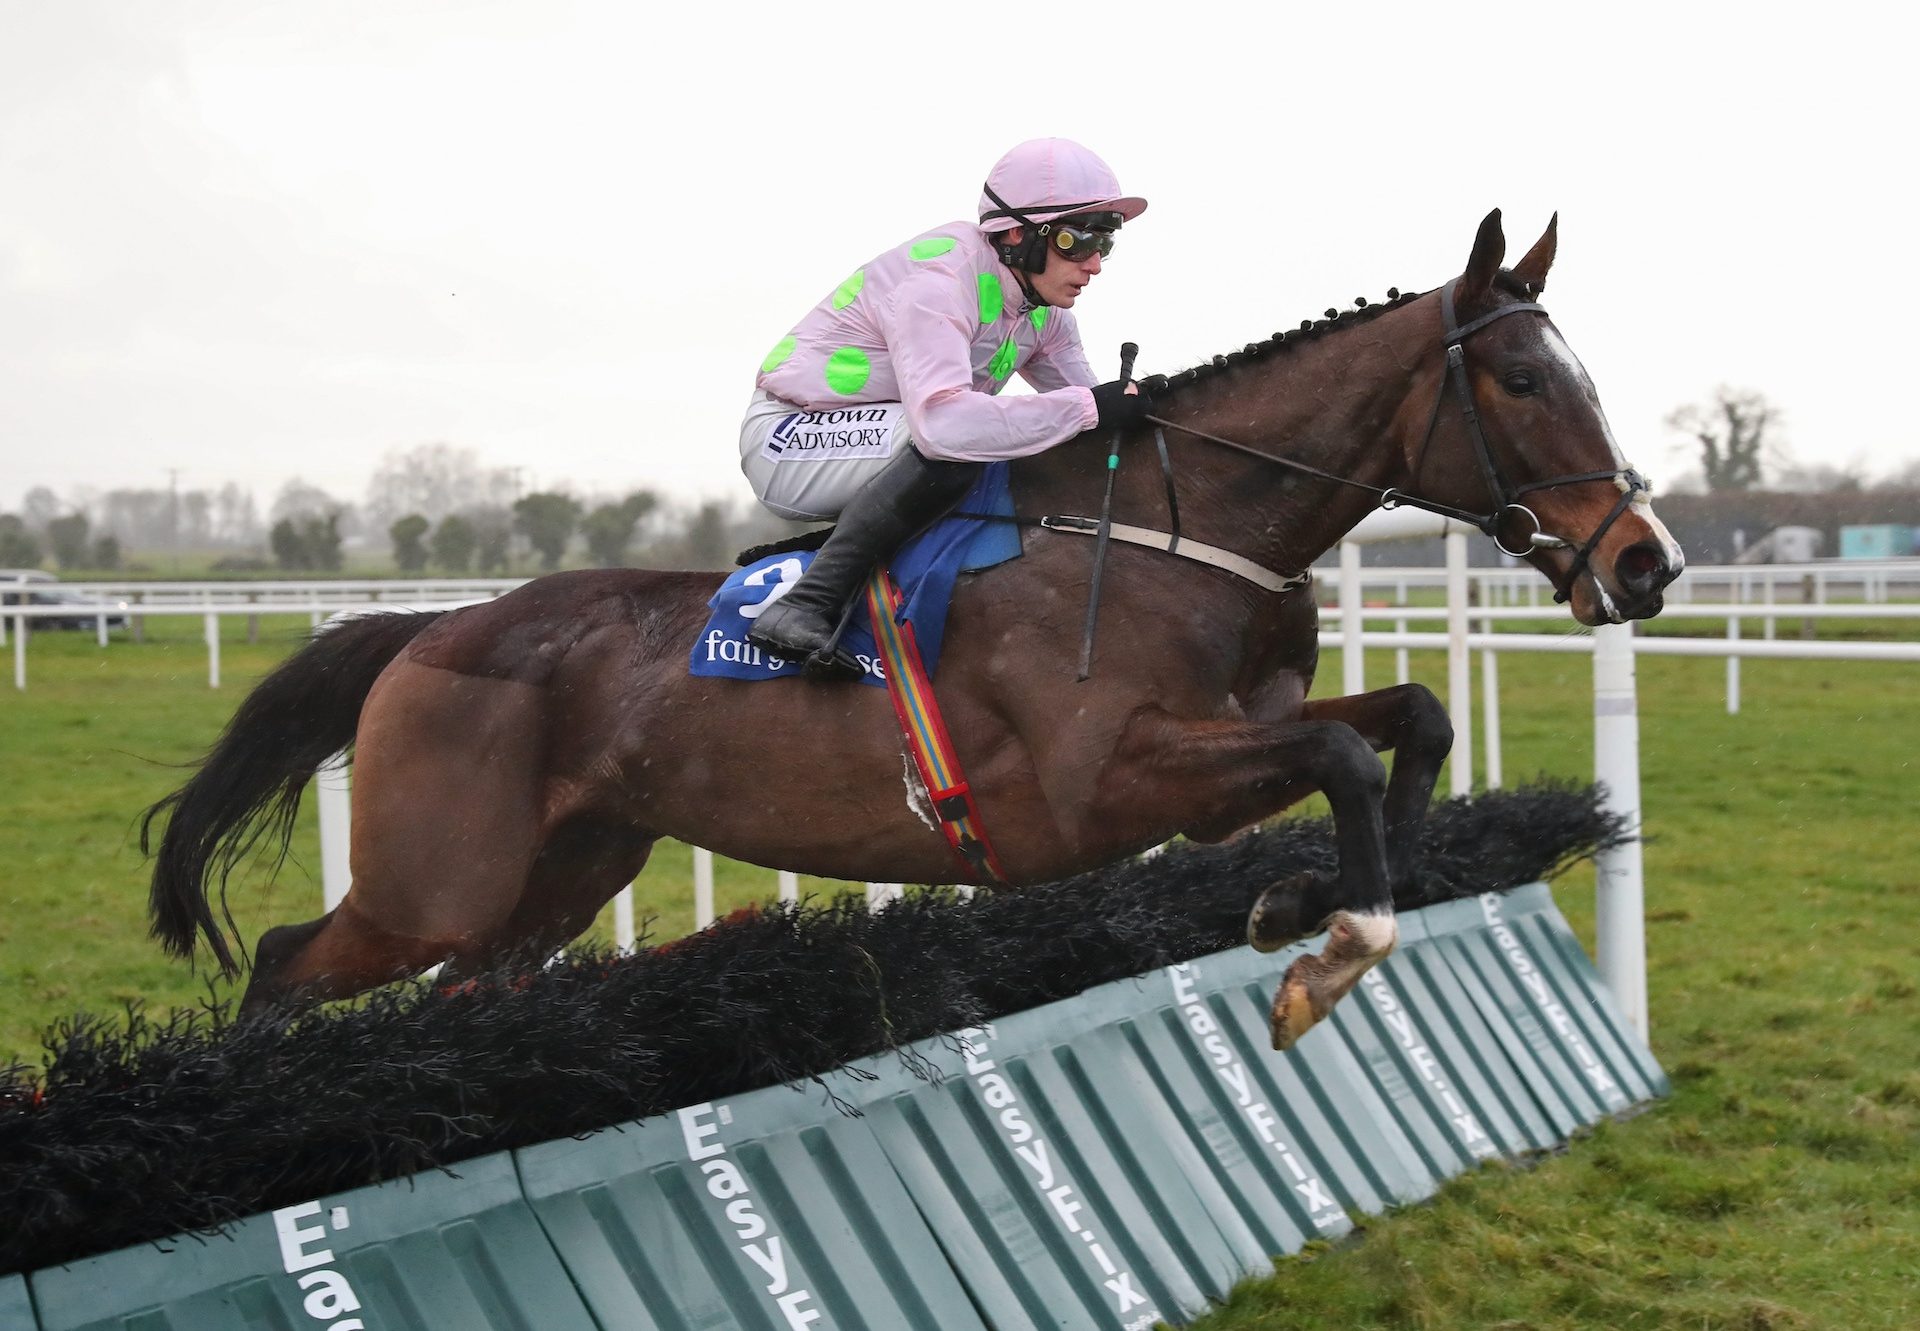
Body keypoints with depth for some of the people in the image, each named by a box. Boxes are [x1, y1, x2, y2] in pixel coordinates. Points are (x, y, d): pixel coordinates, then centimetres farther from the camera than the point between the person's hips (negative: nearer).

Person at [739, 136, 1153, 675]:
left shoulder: (1044, 307, 0)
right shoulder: (940, 277, -29)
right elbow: (942, 419, -43)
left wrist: (1132, 411, -19)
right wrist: (1088, 407, -39)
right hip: (789, 440, -9)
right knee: (950, 447, -34)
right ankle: (805, 607, -33)